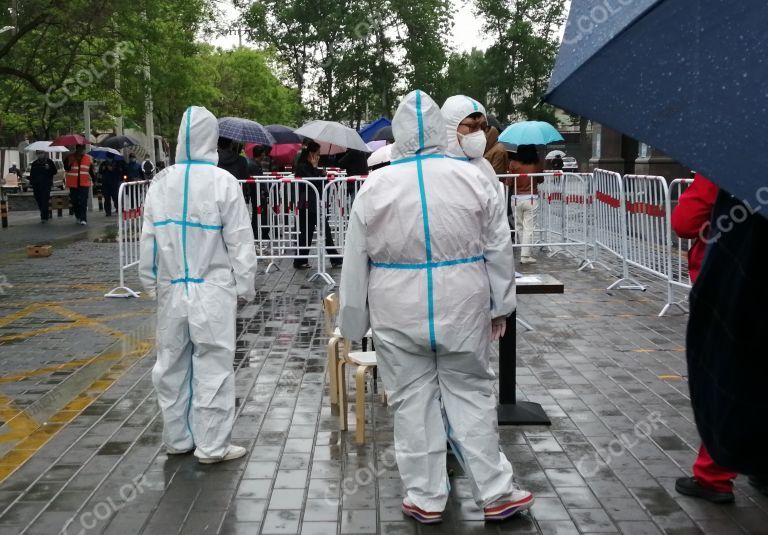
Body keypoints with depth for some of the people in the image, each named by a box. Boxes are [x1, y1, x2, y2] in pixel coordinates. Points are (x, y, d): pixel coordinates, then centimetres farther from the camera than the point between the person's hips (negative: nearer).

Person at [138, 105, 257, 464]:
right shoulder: (223, 182, -11)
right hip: (212, 290, -4)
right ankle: (212, 446, 9)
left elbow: (148, 239, 8)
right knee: (213, 367, 3)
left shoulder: (161, 182, 1)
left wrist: (149, 281, 18)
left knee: (172, 364, 14)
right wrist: (245, 284, 2)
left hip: (171, 290, 5)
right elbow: (239, 241, -8)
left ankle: (177, 439, 25)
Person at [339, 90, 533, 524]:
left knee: (413, 401, 8)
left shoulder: (375, 186, -3)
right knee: (471, 394, 10)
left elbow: (356, 263, 2)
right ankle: (495, 493, 16)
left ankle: (426, 498, 17)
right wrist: (500, 305, 13)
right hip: (462, 308, 1)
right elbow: (498, 250, 3)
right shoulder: (473, 178, -3)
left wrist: (353, 321, 11)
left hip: (399, 313, 0)